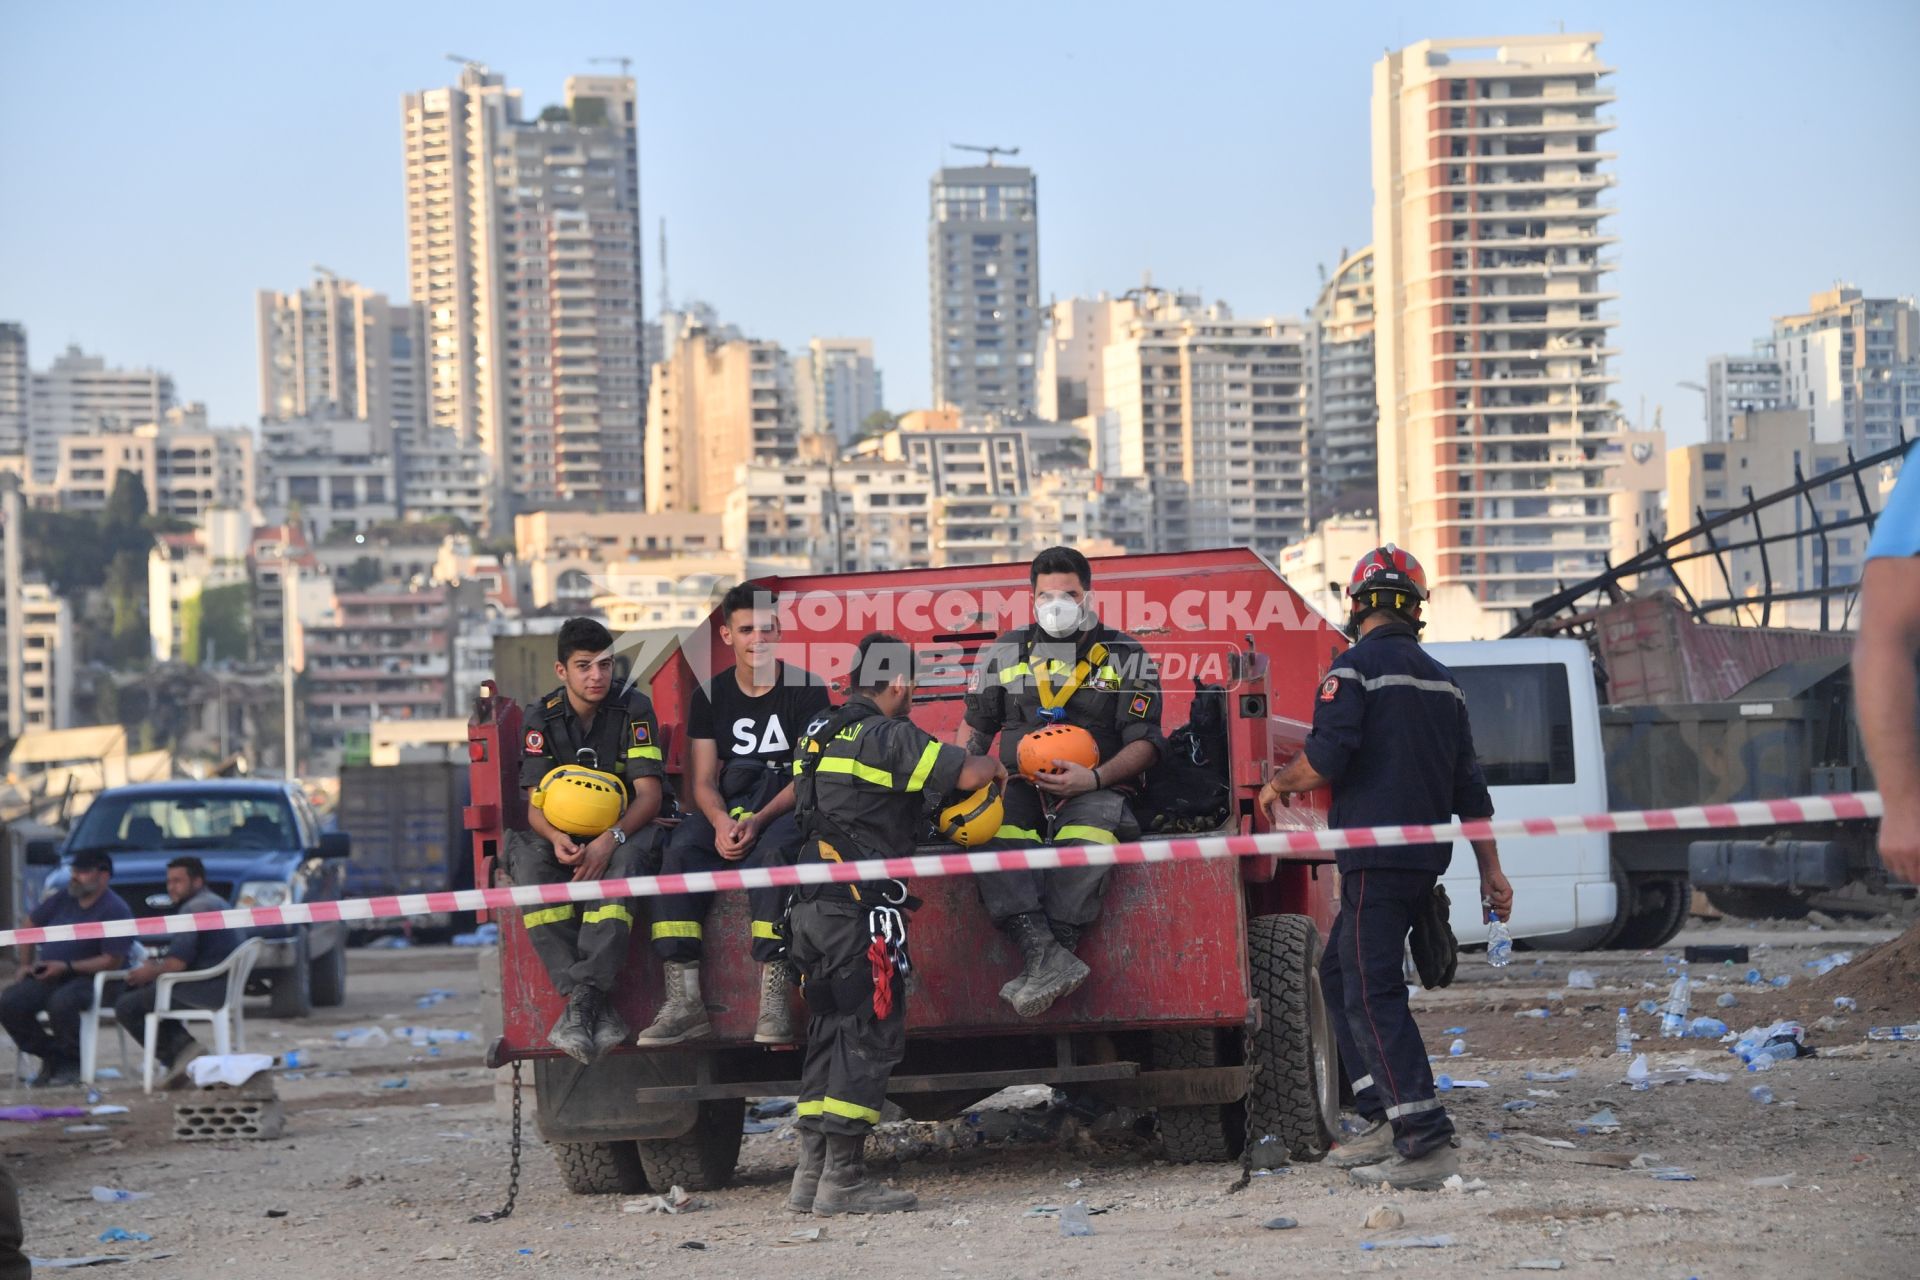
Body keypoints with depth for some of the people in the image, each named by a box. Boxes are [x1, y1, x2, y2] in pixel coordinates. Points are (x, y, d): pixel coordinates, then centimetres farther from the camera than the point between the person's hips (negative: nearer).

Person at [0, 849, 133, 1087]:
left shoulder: (115, 910, -10)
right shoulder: (62, 900, 11)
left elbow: (112, 962, -16)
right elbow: (30, 924, 26)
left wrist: (66, 967, -20)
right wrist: (28, 961, 14)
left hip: (89, 978, -7)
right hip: (46, 977, 7)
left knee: (61, 1002, -39)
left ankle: (71, 1064, -14)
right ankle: (51, 1056, 0)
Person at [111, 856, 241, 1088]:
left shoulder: (195, 907, -14)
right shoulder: (215, 902, 19)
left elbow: (178, 962, -20)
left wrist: (150, 973, -2)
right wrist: (156, 966, 13)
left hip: (207, 990, -11)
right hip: (222, 988, 11)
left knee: (126, 1006, -5)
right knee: (146, 992, 26)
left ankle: (179, 1050, -9)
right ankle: (183, 1046, 10)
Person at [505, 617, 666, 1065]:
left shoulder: (633, 708, -3)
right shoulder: (541, 718, 2)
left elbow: (648, 794, -10)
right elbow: (536, 803, -4)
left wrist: (610, 839, -29)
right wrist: (556, 838, -29)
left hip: (622, 828, -2)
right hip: (562, 832, 2)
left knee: (622, 861, -38)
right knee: (528, 860, -33)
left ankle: (583, 999, -46)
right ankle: (598, 1010, -40)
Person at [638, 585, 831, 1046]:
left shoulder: (806, 690, 0)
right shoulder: (711, 696, 10)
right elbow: (704, 781, 6)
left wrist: (759, 820, -22)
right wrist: (721, 822, -18)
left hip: (790, 806, -3)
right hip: (729, 806, 3)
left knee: (772, 850, -38)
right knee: (681, 848, -28)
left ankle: (775, 997, -43)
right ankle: (684, 998, -34)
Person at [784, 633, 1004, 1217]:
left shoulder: (820, 734, 16)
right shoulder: (887, 737, -11)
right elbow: (965, 773, -13)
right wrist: (993, 766, 10)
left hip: (810, 907, 9)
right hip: (860, 911, -9)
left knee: (830, 1034, 13)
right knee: (870, 1036, -5)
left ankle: (810, 1177, 14)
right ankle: (842, 1181, -9)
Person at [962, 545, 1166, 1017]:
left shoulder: (1124, 657, 8)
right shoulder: (1004, 654, 17)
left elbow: (1145, 743, 3)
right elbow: (976, 729, 23)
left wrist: (1093, 778, -15)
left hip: (1094, 791, -2)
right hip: (1019, 787, 2)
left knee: (1085, 835, -39)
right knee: (993, 832, -35)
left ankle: (1046, 961, -46)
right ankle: (1049, 959, -49)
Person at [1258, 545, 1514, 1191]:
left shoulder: (1356, 667, -7)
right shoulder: (1441, 681, 17)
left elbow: (1324, 759, -17)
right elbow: (1468, 784, 18)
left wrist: (1276, 785, 3)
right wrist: (1491, 870, 21)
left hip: (1376, 857, -8)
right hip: (1425, 856, 8)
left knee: (1372, 992, -11)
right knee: (1339, 973, 19)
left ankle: (1426, 1142, -21)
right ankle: (1385, 1120, 16)